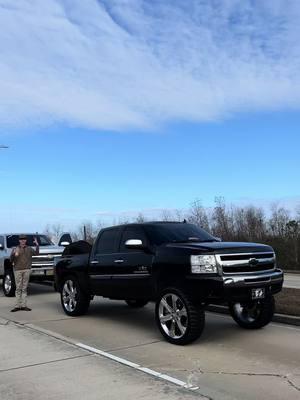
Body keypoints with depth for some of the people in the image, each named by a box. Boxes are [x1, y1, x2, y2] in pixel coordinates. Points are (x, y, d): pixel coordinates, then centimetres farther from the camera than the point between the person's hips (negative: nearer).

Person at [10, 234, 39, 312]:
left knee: (24, 288, 3)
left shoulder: (29, 249, 12)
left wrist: (37, 245, -14)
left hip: (27, 270, 1)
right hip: (18, 270, -1)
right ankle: (18, 306, -1)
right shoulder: (15, 249, 10)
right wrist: (14, 254, -15)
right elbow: (11, 260, 4)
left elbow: (36, 253, -3)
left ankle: (24, 305, 5)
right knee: (18, 288, -3)